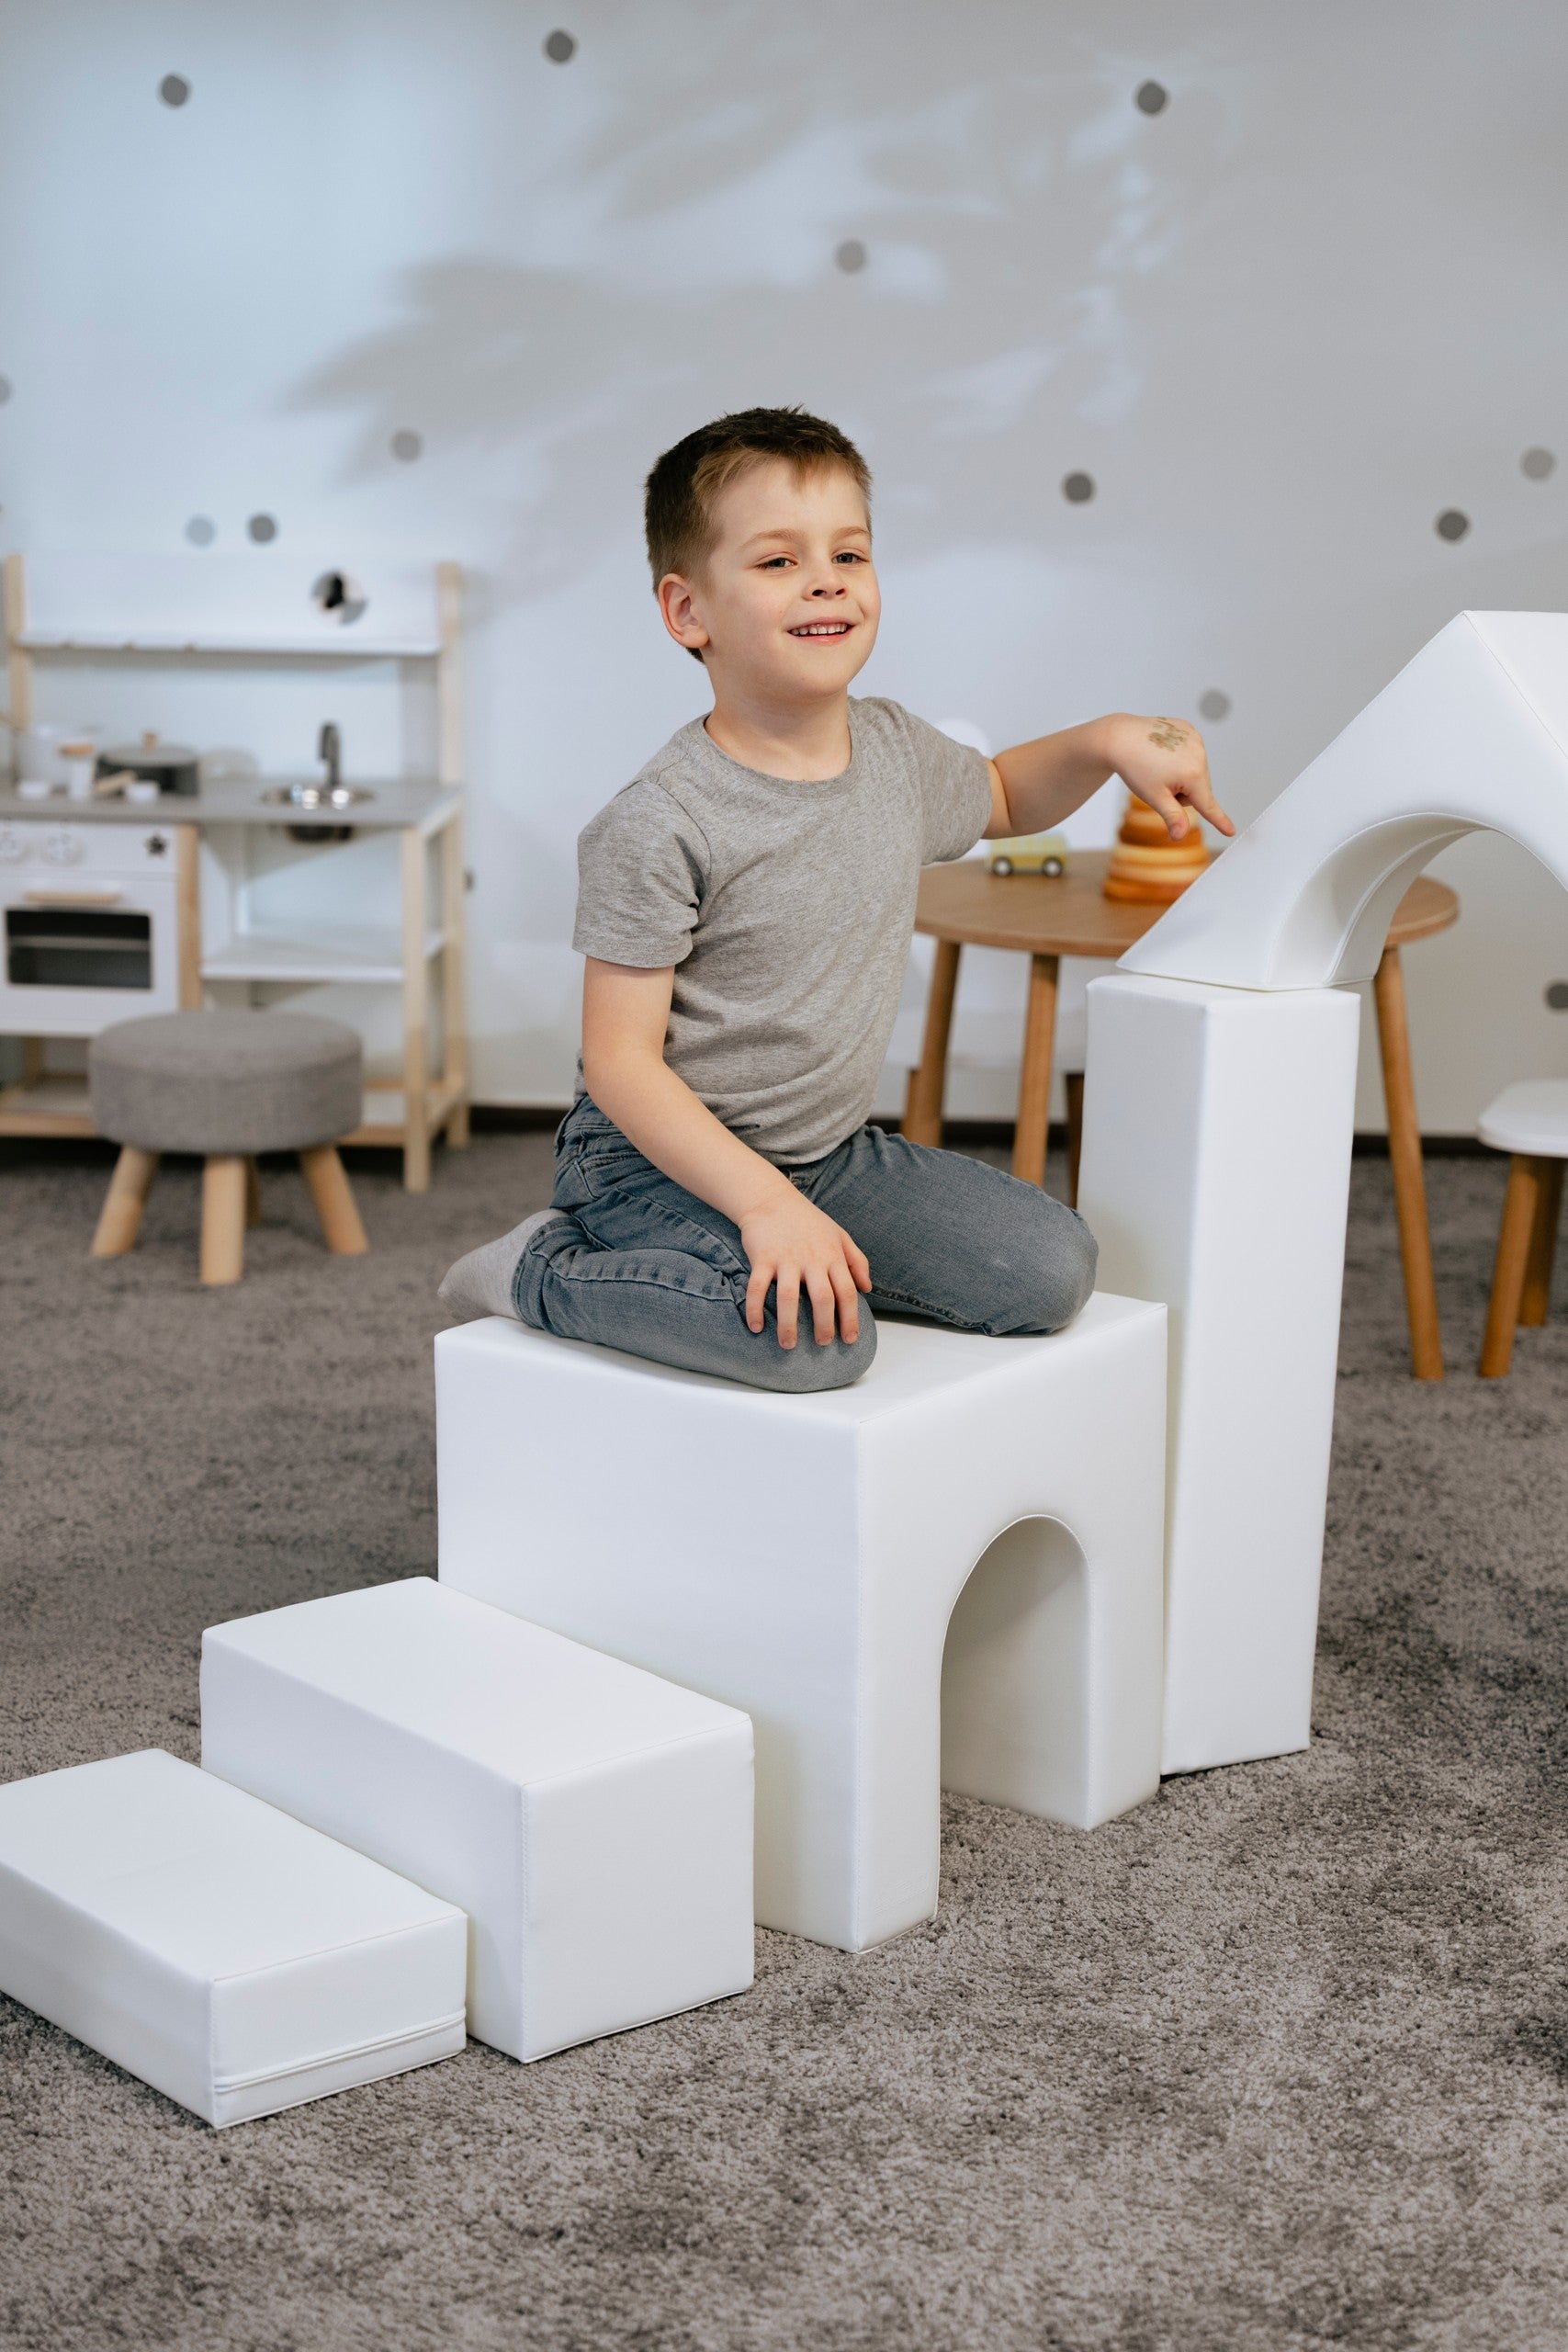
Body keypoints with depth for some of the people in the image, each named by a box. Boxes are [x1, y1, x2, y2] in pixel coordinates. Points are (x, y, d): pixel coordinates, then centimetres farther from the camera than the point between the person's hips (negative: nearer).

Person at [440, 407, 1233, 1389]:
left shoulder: (897, 751, 1)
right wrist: (766, 1204, -29)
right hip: (664, 1159, -7)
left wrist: (1110, 740, 5)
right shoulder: (658, 827, -21)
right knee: (816, 1340, -32)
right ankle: (541, 1270, -8)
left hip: (831, 1147, 7)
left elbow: (1000, 798, 25)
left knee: (1052, 1270, -5)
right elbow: (620, 1060, -20)